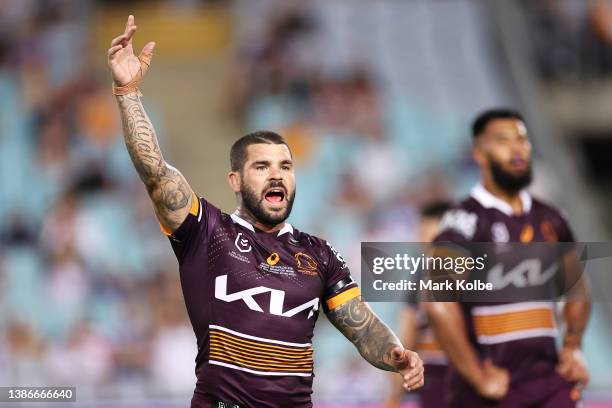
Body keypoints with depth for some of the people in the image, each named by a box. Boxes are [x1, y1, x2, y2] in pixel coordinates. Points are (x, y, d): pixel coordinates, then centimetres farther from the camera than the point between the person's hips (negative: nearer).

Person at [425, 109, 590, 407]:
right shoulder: (466, 220, -10)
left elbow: (576, 287, 29)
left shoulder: (550, 220, 12)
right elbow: (439, 302, -23)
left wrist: (572, 347, 14)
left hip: (549, 376, 5)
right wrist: (478, 378, -20)